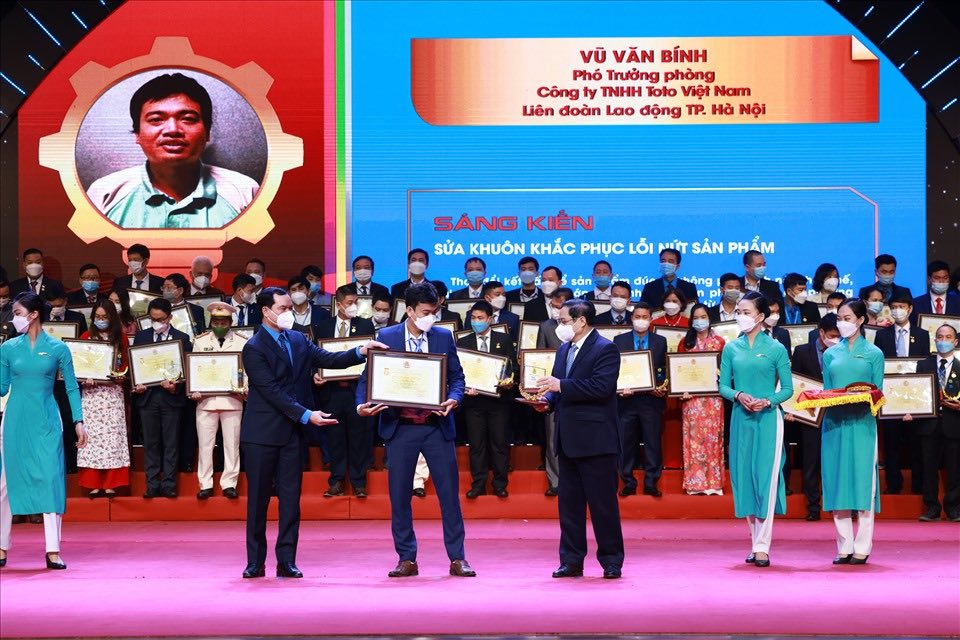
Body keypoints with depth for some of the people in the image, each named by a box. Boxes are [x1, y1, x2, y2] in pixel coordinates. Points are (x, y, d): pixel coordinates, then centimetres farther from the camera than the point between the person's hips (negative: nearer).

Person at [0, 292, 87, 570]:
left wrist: (78, 421, -2)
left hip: (46, 421, -2)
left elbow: (72, 387, 3)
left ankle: (53, 551, -2)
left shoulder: (57, 349, 0)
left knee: (50, 479, -5)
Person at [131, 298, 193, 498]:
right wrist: (136, 385, -7)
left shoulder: (182, 338, 2)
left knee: (171, 443, 2)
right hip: (147, 396, 2)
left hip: (171, 397, -2)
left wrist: (176, 386, -16)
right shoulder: (141, 337, 9)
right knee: (150, 443, 4)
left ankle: (169, 485, 6)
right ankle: (152, 485, 8)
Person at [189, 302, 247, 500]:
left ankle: (229, 484, 8)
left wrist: (244, 390, -12)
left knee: (231, 444, 2)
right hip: (206, 399, 1)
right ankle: (206, 484, 8)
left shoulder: (242, 342, 5)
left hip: (232, 399, -1)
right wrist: (194, 391, -6)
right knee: (205, 444, 2)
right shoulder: (200, 341, 9)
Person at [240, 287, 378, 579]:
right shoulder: (254, 348, -10)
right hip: (262, 434, -5)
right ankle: (255, 562, 9)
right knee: (258, 498, 2)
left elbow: (330, 360, 4)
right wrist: (306, 415, -20)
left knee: (291, 498, 3)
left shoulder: (298, 340, 11)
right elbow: (272, 392, -16)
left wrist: (361, 352, -12)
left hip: (292, 433, 5)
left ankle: (286, 561, 6)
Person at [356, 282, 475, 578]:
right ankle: (406, 559, 12)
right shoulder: (386, 337, 1)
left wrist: (454, 399, -14)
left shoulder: (444, 337, 5)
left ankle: (458, 559, 7)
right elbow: (368, 377, 2)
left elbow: (457, 376, 6)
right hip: (400, 428, 0)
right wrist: (362, 405, -16)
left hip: (437, 426, 0)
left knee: (449, 492, 1)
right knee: (399, 496, 3)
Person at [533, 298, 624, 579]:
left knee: (603, 504, -2)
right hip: (568, 440, 8)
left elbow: (601, 387, -22)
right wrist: (548, 400, -1)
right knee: (569, 503, 9)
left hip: (596, 440, -8)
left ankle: (611, 561, 7)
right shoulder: (564, 350, 17)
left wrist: (560, 386, -22)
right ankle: (571, 561, 14)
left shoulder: (605, 350, -9)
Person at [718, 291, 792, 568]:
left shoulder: (776, 349, 0)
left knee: (766, 478, -8)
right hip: (741, 419, 4)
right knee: (744, 477, 5)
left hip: (768, 419, -3)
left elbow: (788, 388, 1)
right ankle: (755, 543, 15)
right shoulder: (731, 348, 9)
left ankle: (762, 547, -7)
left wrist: (767, 401, -16)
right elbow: (723, 386, 8)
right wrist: (738, 395, -13)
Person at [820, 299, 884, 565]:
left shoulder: (873, 353, 6)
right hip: (834, 424, 3)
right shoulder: (830, 355, 14)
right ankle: (844, 547, 7)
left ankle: (862, 548, 0)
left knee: (863, 481, -4)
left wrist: (864, 399, -16)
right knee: (837, 482, 1)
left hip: (862, 424, -3)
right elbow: (826, 390, 14)